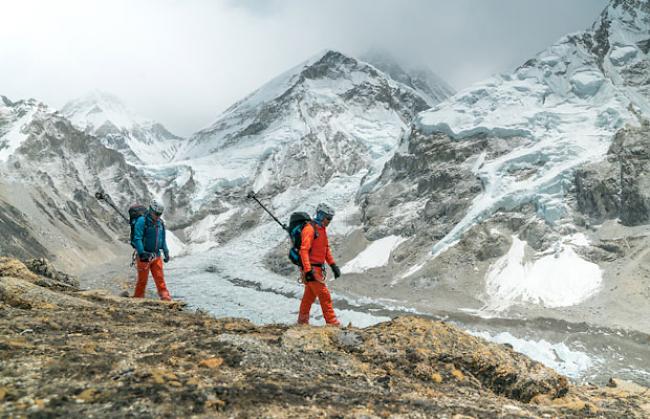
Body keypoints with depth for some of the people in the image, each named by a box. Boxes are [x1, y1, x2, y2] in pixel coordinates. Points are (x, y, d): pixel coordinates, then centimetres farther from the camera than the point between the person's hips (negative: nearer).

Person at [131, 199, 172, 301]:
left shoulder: (160, 223, 10)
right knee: (142, 279, 3)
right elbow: (137, 238, -18)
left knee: (160, 278, 2)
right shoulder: (142, 221, -12)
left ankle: (165, 298, 1)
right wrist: (142, 253, -25)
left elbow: (163, 239, 19)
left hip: (156, 255, 5)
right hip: (144, 255, -5)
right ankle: (138, 298, 16)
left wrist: (166, 252, 13)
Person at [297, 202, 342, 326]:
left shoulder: (322, 229, 13)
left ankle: (303, 321, 28)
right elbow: (304, 250, -23)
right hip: (311, 269, -9)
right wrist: (308, 271, -30)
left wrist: (333, 265, 16)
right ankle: (332, 323, -4)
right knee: (324, 295, -8)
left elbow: (326, 249, 22)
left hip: (318, 268, 9)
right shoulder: (310, 229, -16)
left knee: (310, 295, 17)